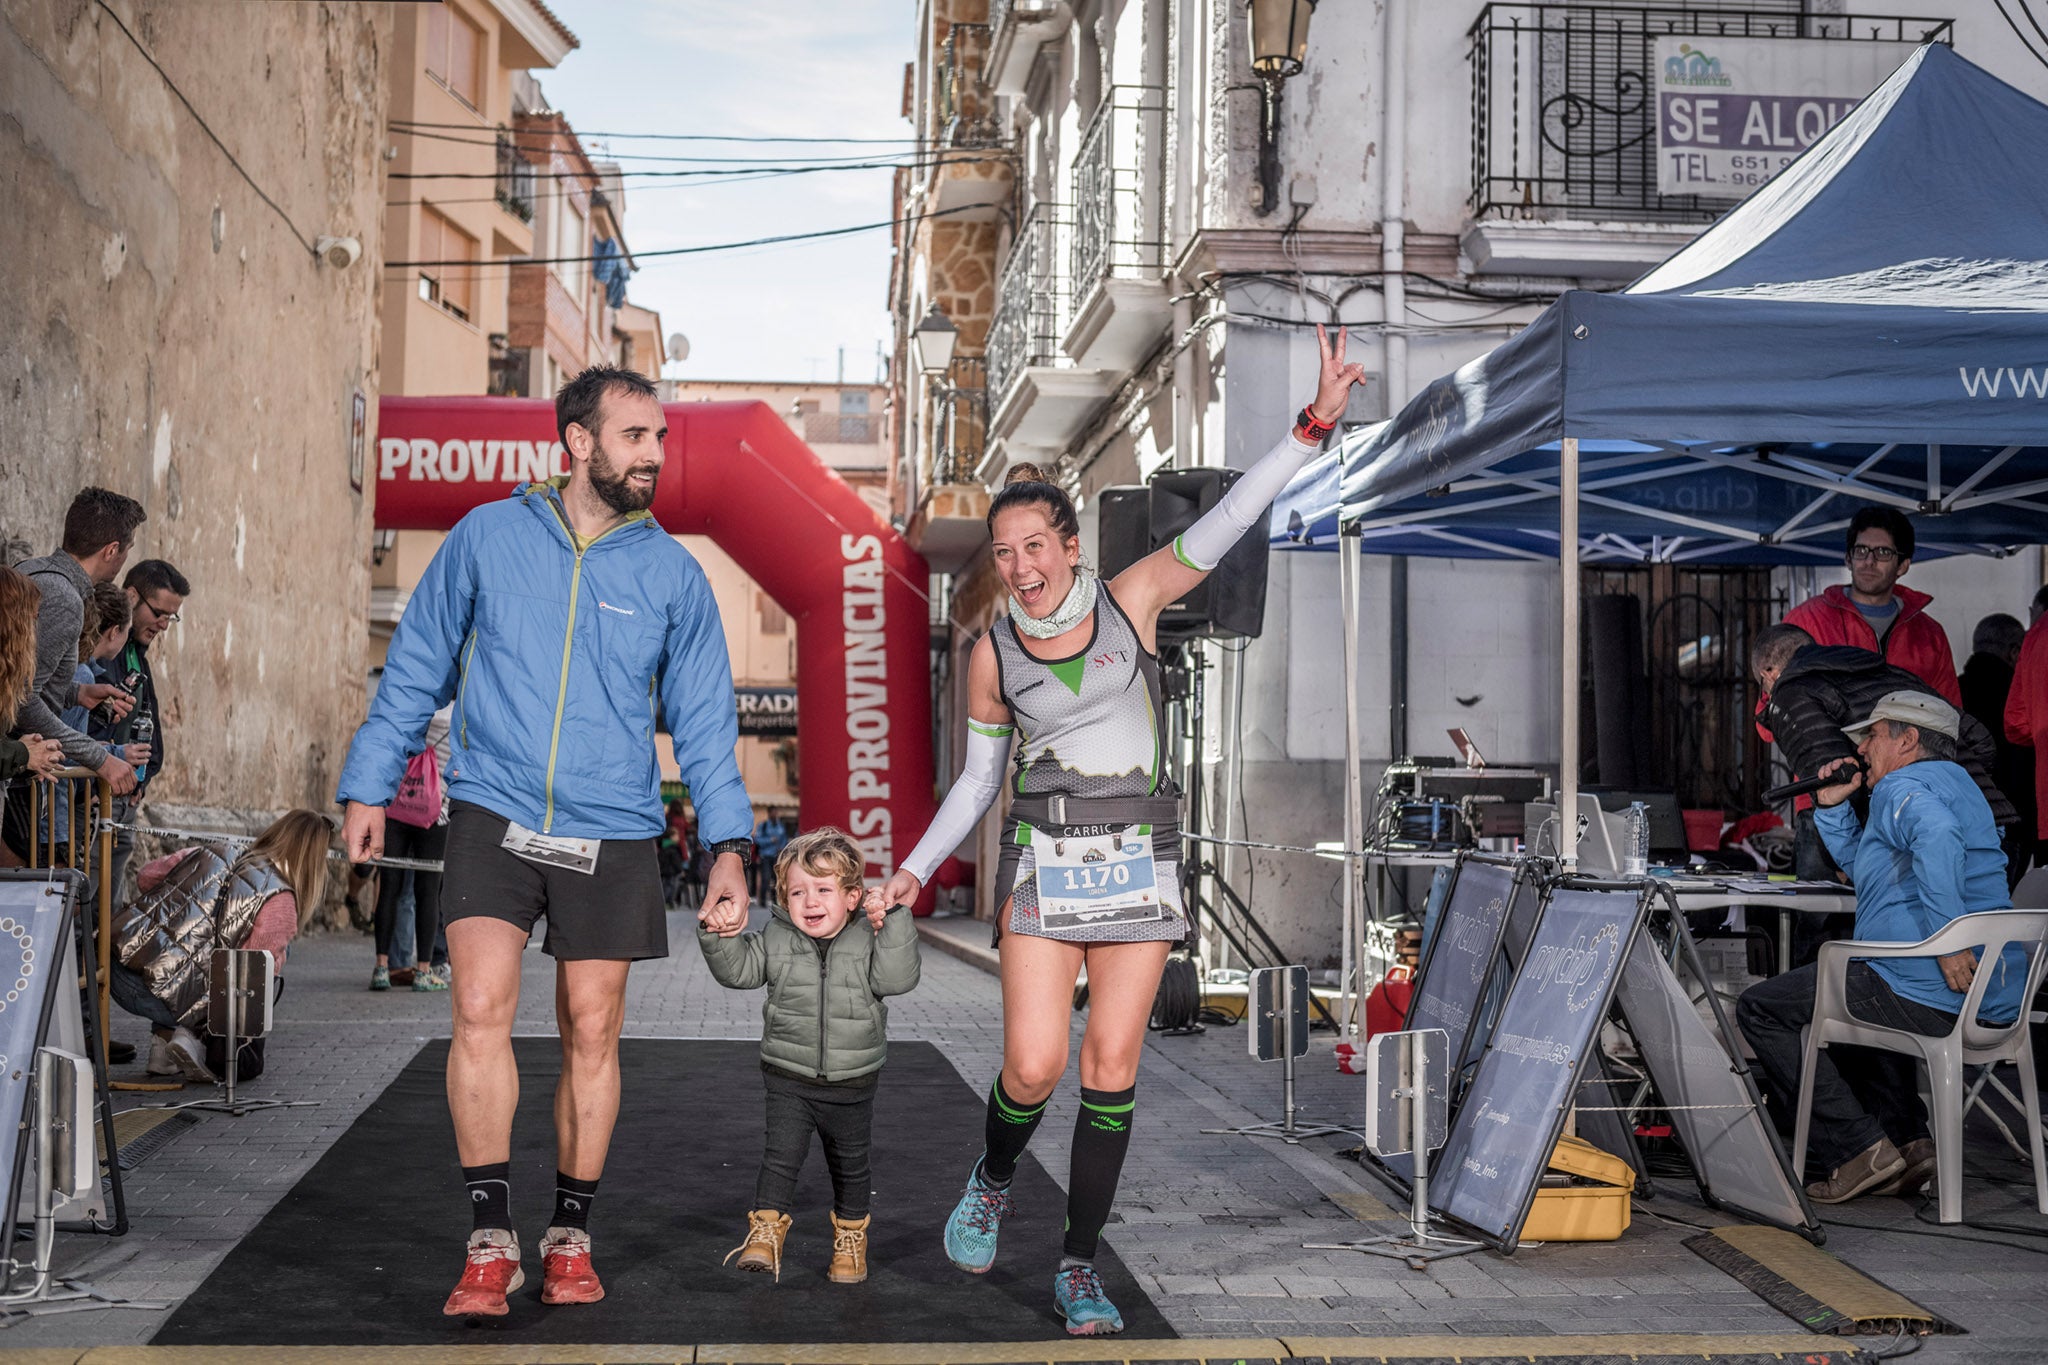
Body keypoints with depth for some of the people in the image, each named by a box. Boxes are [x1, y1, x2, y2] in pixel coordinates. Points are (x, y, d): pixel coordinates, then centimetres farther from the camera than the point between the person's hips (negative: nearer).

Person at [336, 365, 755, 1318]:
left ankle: (570, 1239, 21)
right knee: (481, 1010, -14)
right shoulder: (487, 537, 2)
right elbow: (416, 669, 10)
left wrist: (729, 847, -3)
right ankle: (490, 1243, -3)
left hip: (611, 835, 1)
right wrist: (369, 787, 6)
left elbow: (705, 722, 6)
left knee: (591, 1036, 6)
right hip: (495, 814, -1)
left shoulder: (673, 574, 3)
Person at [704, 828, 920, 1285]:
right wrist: (718, 934, -21)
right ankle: (766, 1232, 5)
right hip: (789, 1078, 0)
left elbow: (897, 978, -20)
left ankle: (851, 1237, 32)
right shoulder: (776, 939, -3)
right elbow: (738, 969, -6)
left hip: (852, 1081, 0)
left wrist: (894, 923, -27)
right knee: (780, 1154, -7)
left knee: (849, 1163, 15)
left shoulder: (868, 940, -7)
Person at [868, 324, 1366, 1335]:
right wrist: (914, 870, 5)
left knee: (1111, 1068, 1)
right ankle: (992, 1181, 26)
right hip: (1045, 864, 0)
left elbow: (1226, 522, -12)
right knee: (1035, 1065, -8)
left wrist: (1313, 424, -22)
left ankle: (1079, 1268, 13)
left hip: (1140, 864, 0)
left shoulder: (1130, 601, -3)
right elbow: (978, 782, 10)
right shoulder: (992, 656, 0)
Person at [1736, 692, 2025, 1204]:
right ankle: (1908, 1139, 22)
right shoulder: (1954, 783, 26)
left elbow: (1937, 834, -34)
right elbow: (1865, 864, 38)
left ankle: (1858, 1150, -6)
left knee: (1759, 1008, 1)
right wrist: (1833, 806, 24)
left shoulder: (1902, 787, -8)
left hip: (1928, 998, -10)